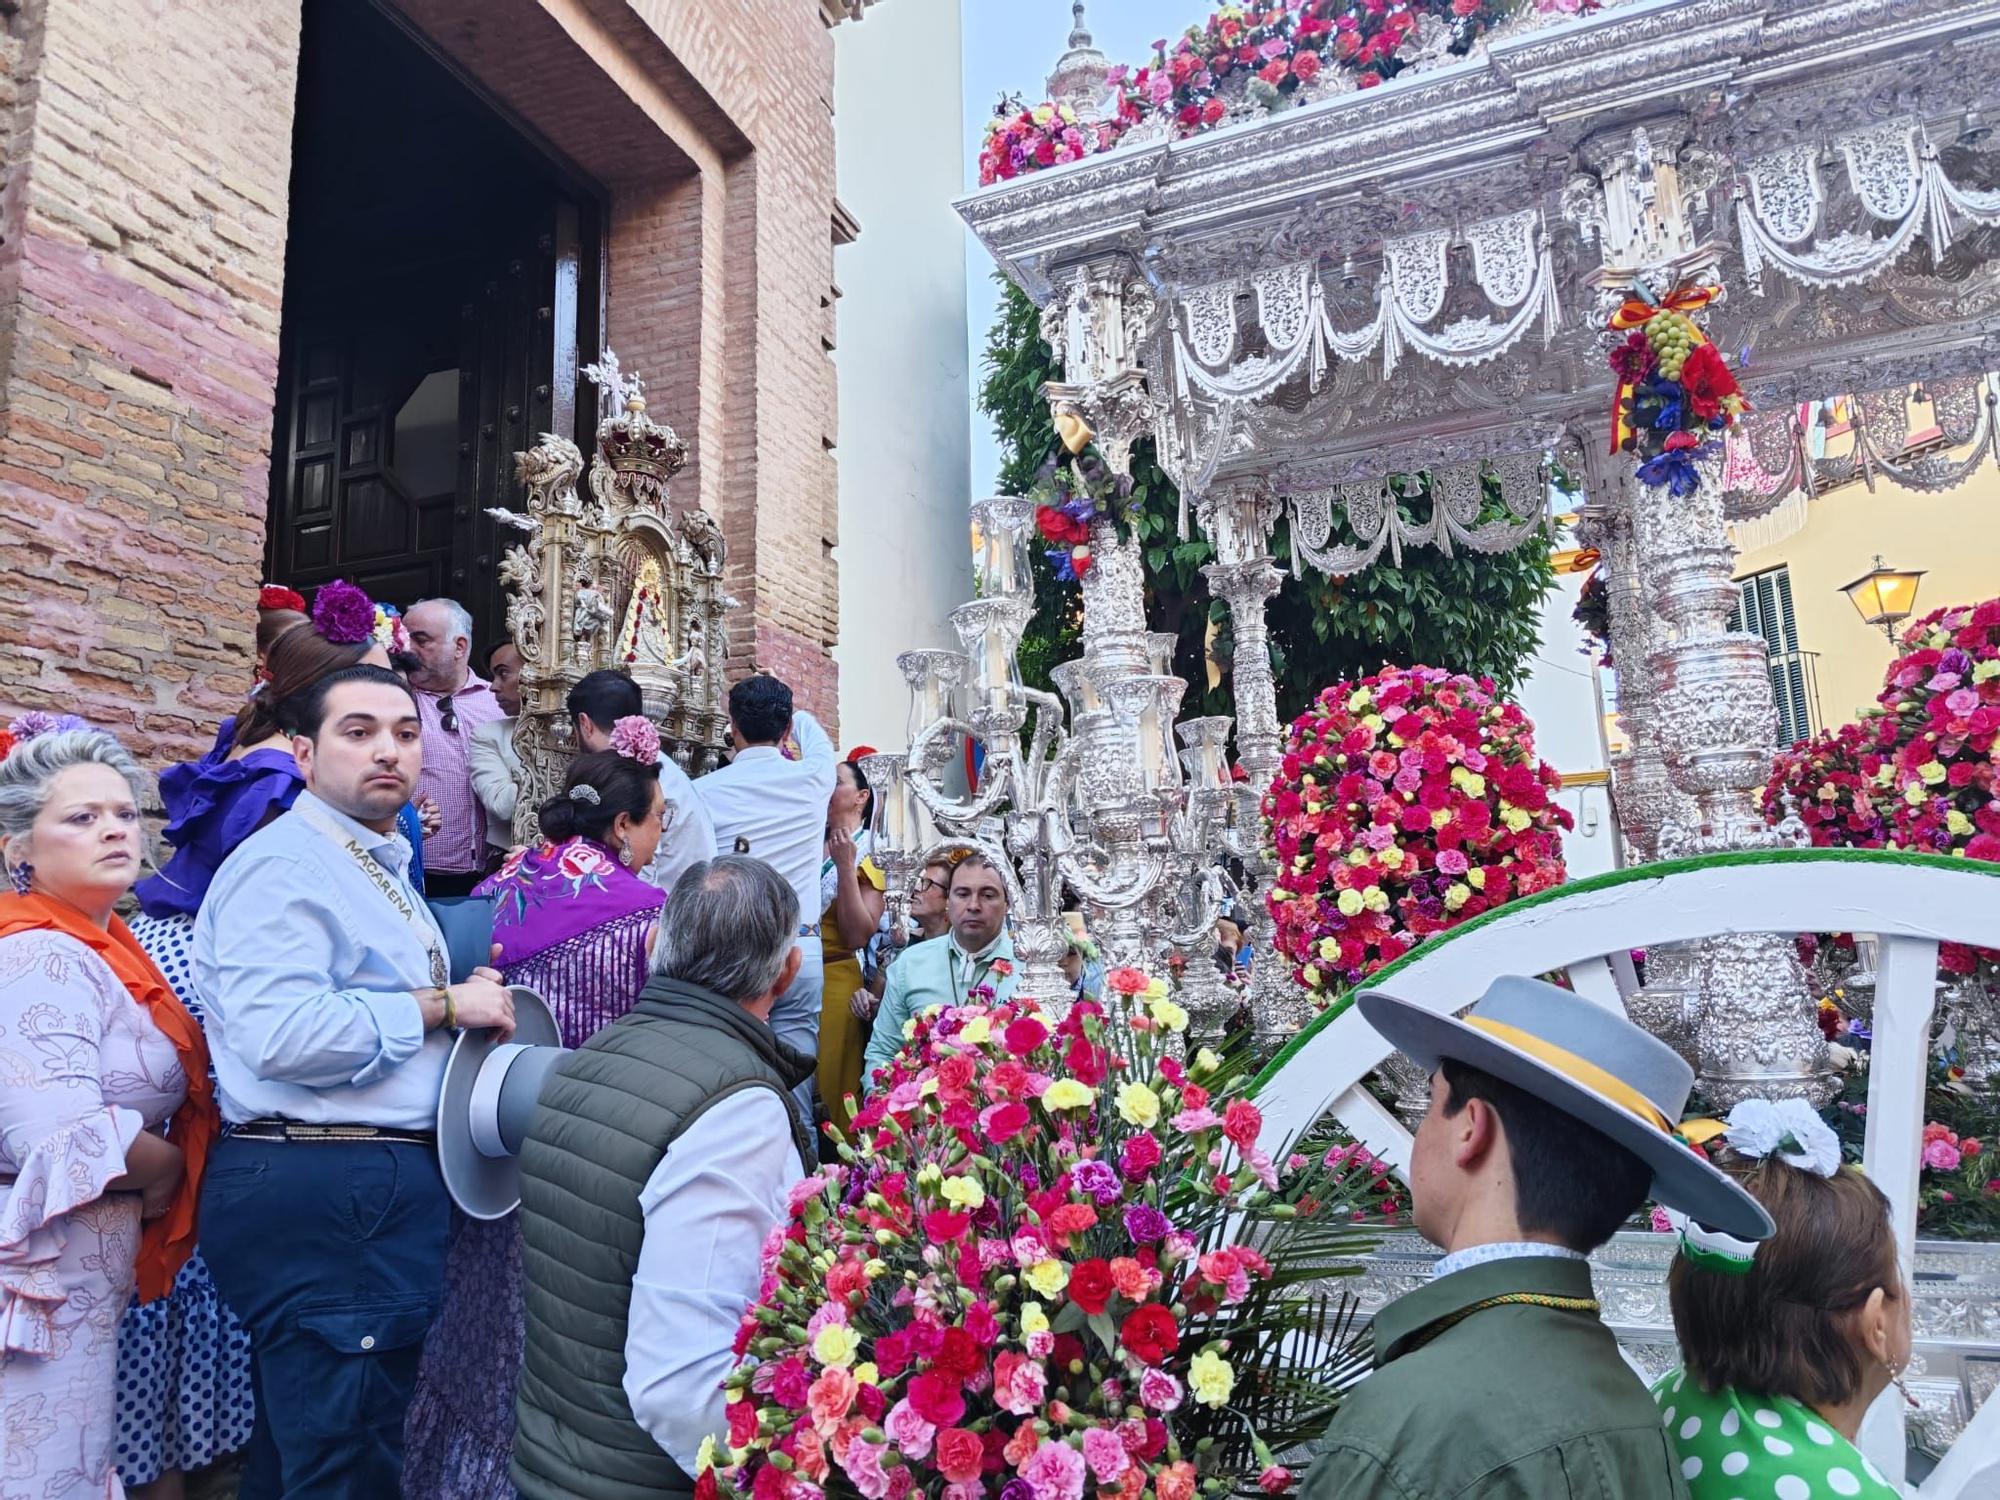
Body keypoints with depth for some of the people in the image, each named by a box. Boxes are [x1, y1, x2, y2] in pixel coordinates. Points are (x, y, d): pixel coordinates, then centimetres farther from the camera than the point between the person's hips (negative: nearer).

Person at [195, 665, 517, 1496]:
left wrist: (473, 1001, 10)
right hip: (320, 1193, -10)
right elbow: (283, 1035, -29)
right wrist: (442, 1006, -18)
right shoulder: (283, 865, -15)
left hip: (384, 1190, 10)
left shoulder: (383, 868, 18)